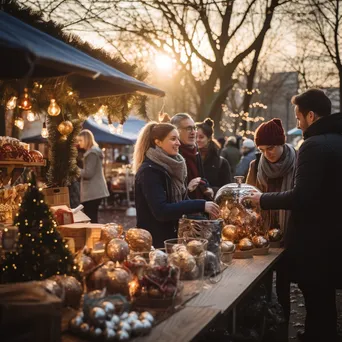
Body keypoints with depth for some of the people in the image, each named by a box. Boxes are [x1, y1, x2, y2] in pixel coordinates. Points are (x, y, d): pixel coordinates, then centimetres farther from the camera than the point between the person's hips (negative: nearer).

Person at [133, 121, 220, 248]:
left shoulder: (171, 166, 9)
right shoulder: (149, 171, -18)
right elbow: (161, 211, -27)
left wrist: (204, 209, -3)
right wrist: (200, 205, -28)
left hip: (172, 237, 8)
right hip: (154, 241, -8)